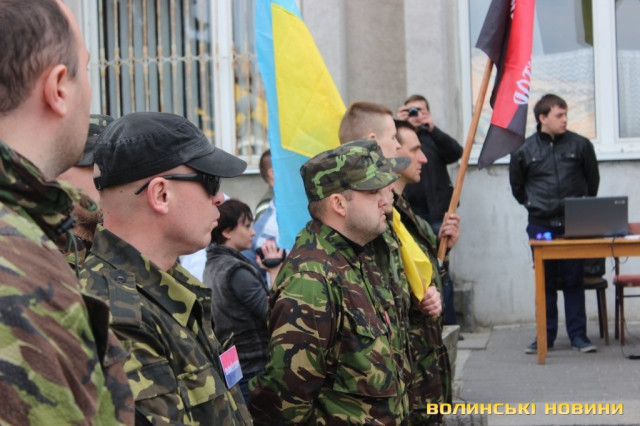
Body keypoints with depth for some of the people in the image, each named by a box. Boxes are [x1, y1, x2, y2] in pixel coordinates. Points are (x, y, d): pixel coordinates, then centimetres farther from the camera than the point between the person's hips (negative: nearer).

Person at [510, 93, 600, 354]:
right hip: (540, 225, 0)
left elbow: (593, 179, 13)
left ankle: (578, 335, 10)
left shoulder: (580, 145, 2)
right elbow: (516, 185, 15)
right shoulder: (524, 150, 1)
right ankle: (545, 335, 13)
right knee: (545, 283, 6)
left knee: (574, 280, 4)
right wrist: (532, 205, 9)